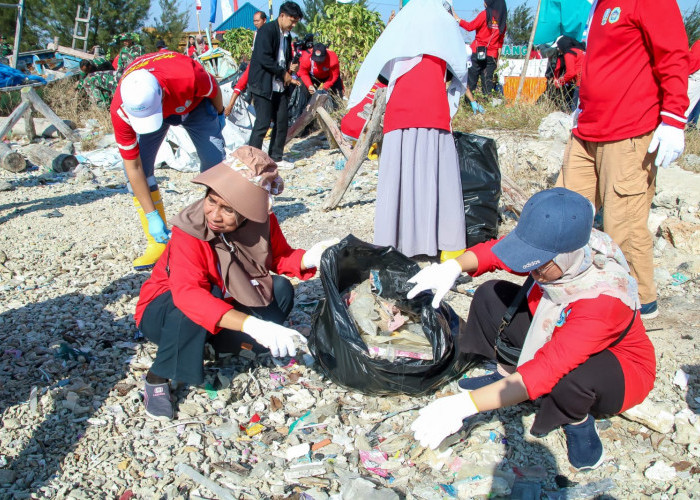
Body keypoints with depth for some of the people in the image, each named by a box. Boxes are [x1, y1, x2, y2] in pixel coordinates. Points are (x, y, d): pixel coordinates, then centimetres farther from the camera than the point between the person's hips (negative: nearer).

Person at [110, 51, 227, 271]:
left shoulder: (188, 77, -44)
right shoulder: (120, 110, -36)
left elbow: (214, 89, -18)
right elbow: (133, 166, -27)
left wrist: (219, 113, 3)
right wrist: (152, 216, -26)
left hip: (193, 103, 0)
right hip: (144, 105, 1)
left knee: (216, 164, -10)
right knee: (140, 170, -15)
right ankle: (158, 243, -3)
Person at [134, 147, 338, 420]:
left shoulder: (263, 222, -18)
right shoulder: (189, 233, -32)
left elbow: (280, 257, -4)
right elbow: (187, 294, -46)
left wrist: (307, 259, -29)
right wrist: (253, 325, -58)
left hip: (225, 305, 5)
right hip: (163, 312, -4)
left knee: (281, 290, -15)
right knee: (194, 306, -38)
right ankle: (158, 377, -16)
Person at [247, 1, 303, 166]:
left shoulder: (287, 35, 15)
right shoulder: (267, 30, -11)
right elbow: (264, 59, -20)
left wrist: (290, 67, 4)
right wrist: (284, 73, -13)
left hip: (280, 86, 8)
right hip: (263, 85, -8)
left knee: (282, 123, 8)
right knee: (263, 123, -9)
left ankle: (276, 158, 19)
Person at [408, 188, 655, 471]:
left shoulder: (604, 299, -41)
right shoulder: (557, 249, -25)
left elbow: (545, 371, -45)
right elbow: (496, 249, -7)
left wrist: (465, 405, -49)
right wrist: (453, 267, -28)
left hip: (620, 372, -6)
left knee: (575, 375, -41)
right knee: (491, 295, -8)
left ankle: (579, 421, -6)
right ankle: (507, 376, 9)